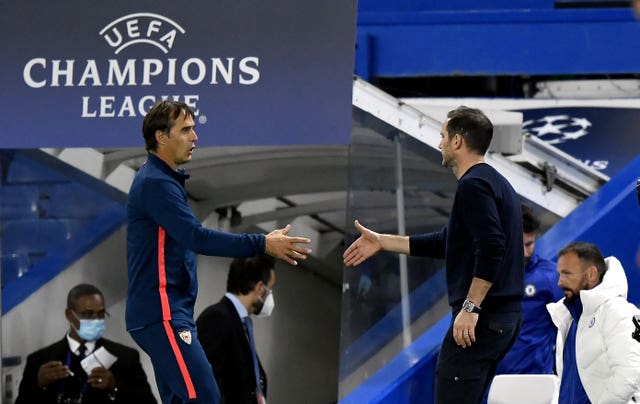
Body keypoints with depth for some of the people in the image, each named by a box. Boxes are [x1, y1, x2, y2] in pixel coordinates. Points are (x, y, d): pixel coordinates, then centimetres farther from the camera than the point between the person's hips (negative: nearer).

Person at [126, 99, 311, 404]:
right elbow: (197, 238, -23)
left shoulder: (162, 180, 17)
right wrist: (262, 244, -23)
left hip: (170, 313, 11)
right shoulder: (156, 184, -15)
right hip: (161, 314, -11)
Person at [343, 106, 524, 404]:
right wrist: (382, 242, 27)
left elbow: (491, 248, -25)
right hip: (505, 316, 10)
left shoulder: (473, 185, -13)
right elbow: (447, 243, 24)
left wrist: (470, 307, -24)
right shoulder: (493, 181, 19)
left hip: (481, 319, -10)